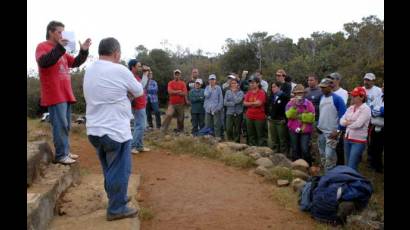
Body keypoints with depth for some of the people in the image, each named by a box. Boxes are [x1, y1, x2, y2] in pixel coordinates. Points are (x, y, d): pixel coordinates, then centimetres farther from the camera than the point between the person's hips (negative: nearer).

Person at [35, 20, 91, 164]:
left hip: (66, 94, 9)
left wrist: (83, 51, 5)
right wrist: (59, 48, -32)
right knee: (60, 125, -9)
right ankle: (60, 155, -4)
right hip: (55, 95, -9)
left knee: (66, 125, 11)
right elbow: (43, 62, -24)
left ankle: (65, 152, 19)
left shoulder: (61, 50, 20)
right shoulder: (42, 46, -4)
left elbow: (75, 63, 21)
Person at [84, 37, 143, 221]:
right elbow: (139, 92, -1)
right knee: (119, 170, 6)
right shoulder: (119, 70, -13)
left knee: (109, 169, 22)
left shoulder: (89, 71, 8)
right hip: (115, 131, -7)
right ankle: (116, 209, 16)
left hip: (94, 130, 8)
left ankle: (116, 198, 37)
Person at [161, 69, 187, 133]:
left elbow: (184, 93, -10)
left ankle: (180, 129, 23)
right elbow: (170, 91, -13)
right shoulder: (170, 83, 3)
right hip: (172, 103, 0)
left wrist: (174, 92, -11)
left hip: (180, 104, 0)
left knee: (180, 118, 7)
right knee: (168, 115, -15)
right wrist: (179, 91, -10)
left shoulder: (183, 83, 1)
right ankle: (164, 129, -9)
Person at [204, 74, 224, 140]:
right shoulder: (207, 87, 9)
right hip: (208, 109, 3)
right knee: (208, 124, 6)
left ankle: (218, 136, 3)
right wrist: (210, 88, -8)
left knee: (217, 124, -4)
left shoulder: (218, 88, 0)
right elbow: (206, 95, -8)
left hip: (216, 109, -3)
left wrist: (219, 107, -7)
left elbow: (221, 98, 0)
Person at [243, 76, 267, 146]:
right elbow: (245, 103, 2)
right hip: (249, 117, 6)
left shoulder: (261, 92, -7)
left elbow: (259, 103, -19)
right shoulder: (248, 93, 11)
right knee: (251, 135, 14)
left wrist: (250, 103, -5)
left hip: (259, 117, -6)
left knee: (260, 135, 0)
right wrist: (254, 103, -9)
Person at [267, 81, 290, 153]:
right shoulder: (272, 96, 12)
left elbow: (287, 108, -14)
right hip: (272, 120, 7)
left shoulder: (284, 96, -9)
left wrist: (284, 118, -16)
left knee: (282, 139, 2)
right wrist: (269, 115, 11)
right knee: (274, 139, 14)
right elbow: (269, 106, 21)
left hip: (280, 121, -7)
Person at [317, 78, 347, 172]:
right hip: (321, 131, 7)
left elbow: (343, 116, -15)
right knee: (323, 154, 16)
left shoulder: (337, 99, -13)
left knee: (329, 155, -9)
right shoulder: (322, 98, 8)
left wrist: (338, 130, -19)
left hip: (332, 132, -7)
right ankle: (326, 173, 31)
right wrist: (318, 125, 12)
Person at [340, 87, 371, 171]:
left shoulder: (366, 109, -12)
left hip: (358, 141, -7)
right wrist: (349, 123, -15)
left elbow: (358, 124, -21)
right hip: (347, 139, 7)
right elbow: (341, 120, 5)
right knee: (347, 165, 16)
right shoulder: (350, 108, 8)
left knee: (351, 167, -8)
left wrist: (347, 123, -4)